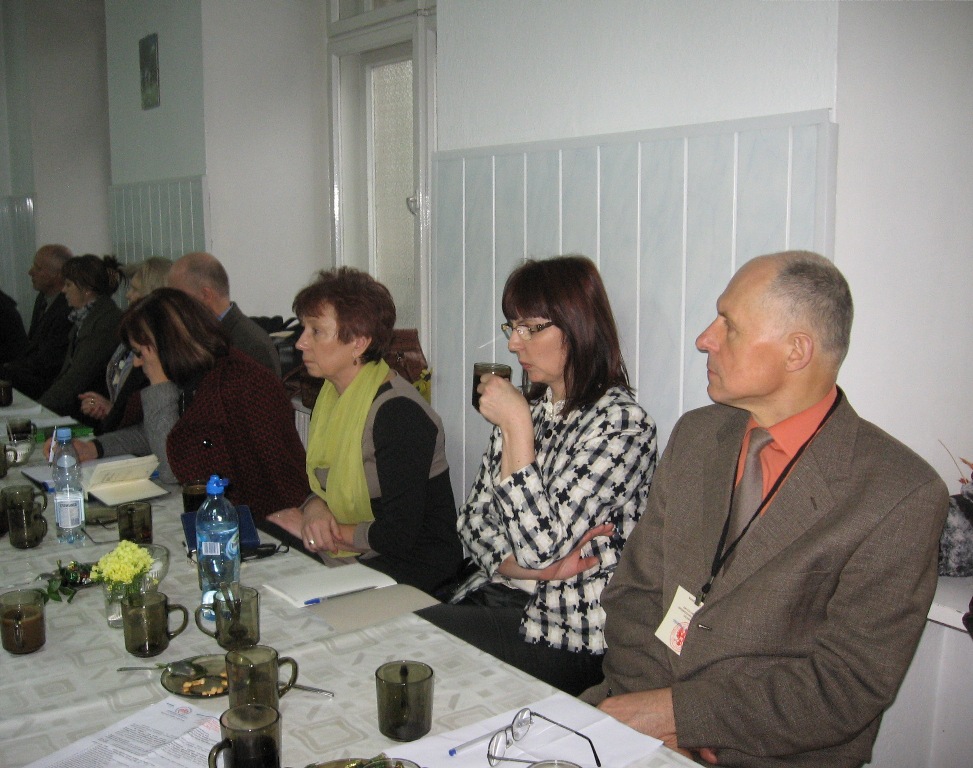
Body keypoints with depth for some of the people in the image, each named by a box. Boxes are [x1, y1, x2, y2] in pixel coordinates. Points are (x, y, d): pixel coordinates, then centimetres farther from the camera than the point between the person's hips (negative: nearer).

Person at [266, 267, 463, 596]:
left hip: (414, 567, -7)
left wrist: (320, 530, -11)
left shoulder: (399, 412, -21)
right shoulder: (331, 394, 6)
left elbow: (400, 536, -22)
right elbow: (318, 485, 13)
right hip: (348, 557, 8)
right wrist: (315, 510, -10)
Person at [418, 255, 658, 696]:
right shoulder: (528, 408, 9)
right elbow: (472, 520, 8)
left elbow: (540, 544, -20)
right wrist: (535, 568, -11)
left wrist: (517, 427, -17)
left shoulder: (621, 422, -14)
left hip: (566, 632, -6)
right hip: (494, 596, 7)